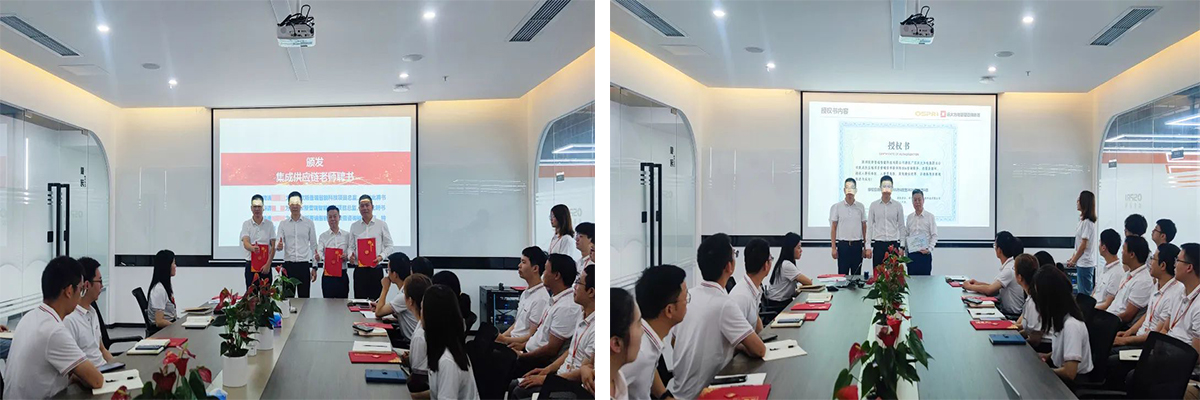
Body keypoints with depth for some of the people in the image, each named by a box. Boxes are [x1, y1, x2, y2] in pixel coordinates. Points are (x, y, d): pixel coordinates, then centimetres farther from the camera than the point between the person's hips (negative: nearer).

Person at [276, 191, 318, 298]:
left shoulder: (309, 223, 4)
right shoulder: (283, 224, 6)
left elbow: (314, 245, 6)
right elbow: (278, 245, 3)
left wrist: (314, 267, 1)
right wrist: (278, 247, -23)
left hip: (304, 265, -1)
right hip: (288, 265, 1)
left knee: (304, 297, 2)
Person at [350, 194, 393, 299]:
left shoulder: (382, 224, 4)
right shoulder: (354, 226, 11)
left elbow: (389, 246, 2)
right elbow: (351, 246, 12)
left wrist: (381, 256, -15)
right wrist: (351, 256, -10)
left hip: (376, 269, -2)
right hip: (359, 270, 2)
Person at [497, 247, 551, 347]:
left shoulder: (541, 298, -17)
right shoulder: (526, 293, 15)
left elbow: (532, 337, -16)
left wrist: (505, 340, -17)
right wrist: (500, 337, 6)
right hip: (513, 341, 9)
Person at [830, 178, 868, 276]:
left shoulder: (860, 207, 6)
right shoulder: (836, 207, 1)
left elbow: (864, 227, 9)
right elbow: (833, 228, 1)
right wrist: (834, 248, -5)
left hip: (857, 245, 2)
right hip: (843, 245, -2)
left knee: (857, 275, 6)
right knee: (842, 274, -1)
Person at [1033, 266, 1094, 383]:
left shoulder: (1071, 325, -27)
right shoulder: (1062, 316, -2)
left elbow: (1069, 372, -29)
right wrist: (1048, 356, 2)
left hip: (1075, 380, -7)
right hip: (1062, 370, 7)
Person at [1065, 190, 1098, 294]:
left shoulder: (1087, 222, -17)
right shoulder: (1083, 220, 12)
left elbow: (1083, 245, -17)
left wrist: (1073, 261, -9)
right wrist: (1073, 258, 14)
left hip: (1085, 264, -9)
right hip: (1081, 263, 9)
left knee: (1084, 293, -4)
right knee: (1081, 292, 14)